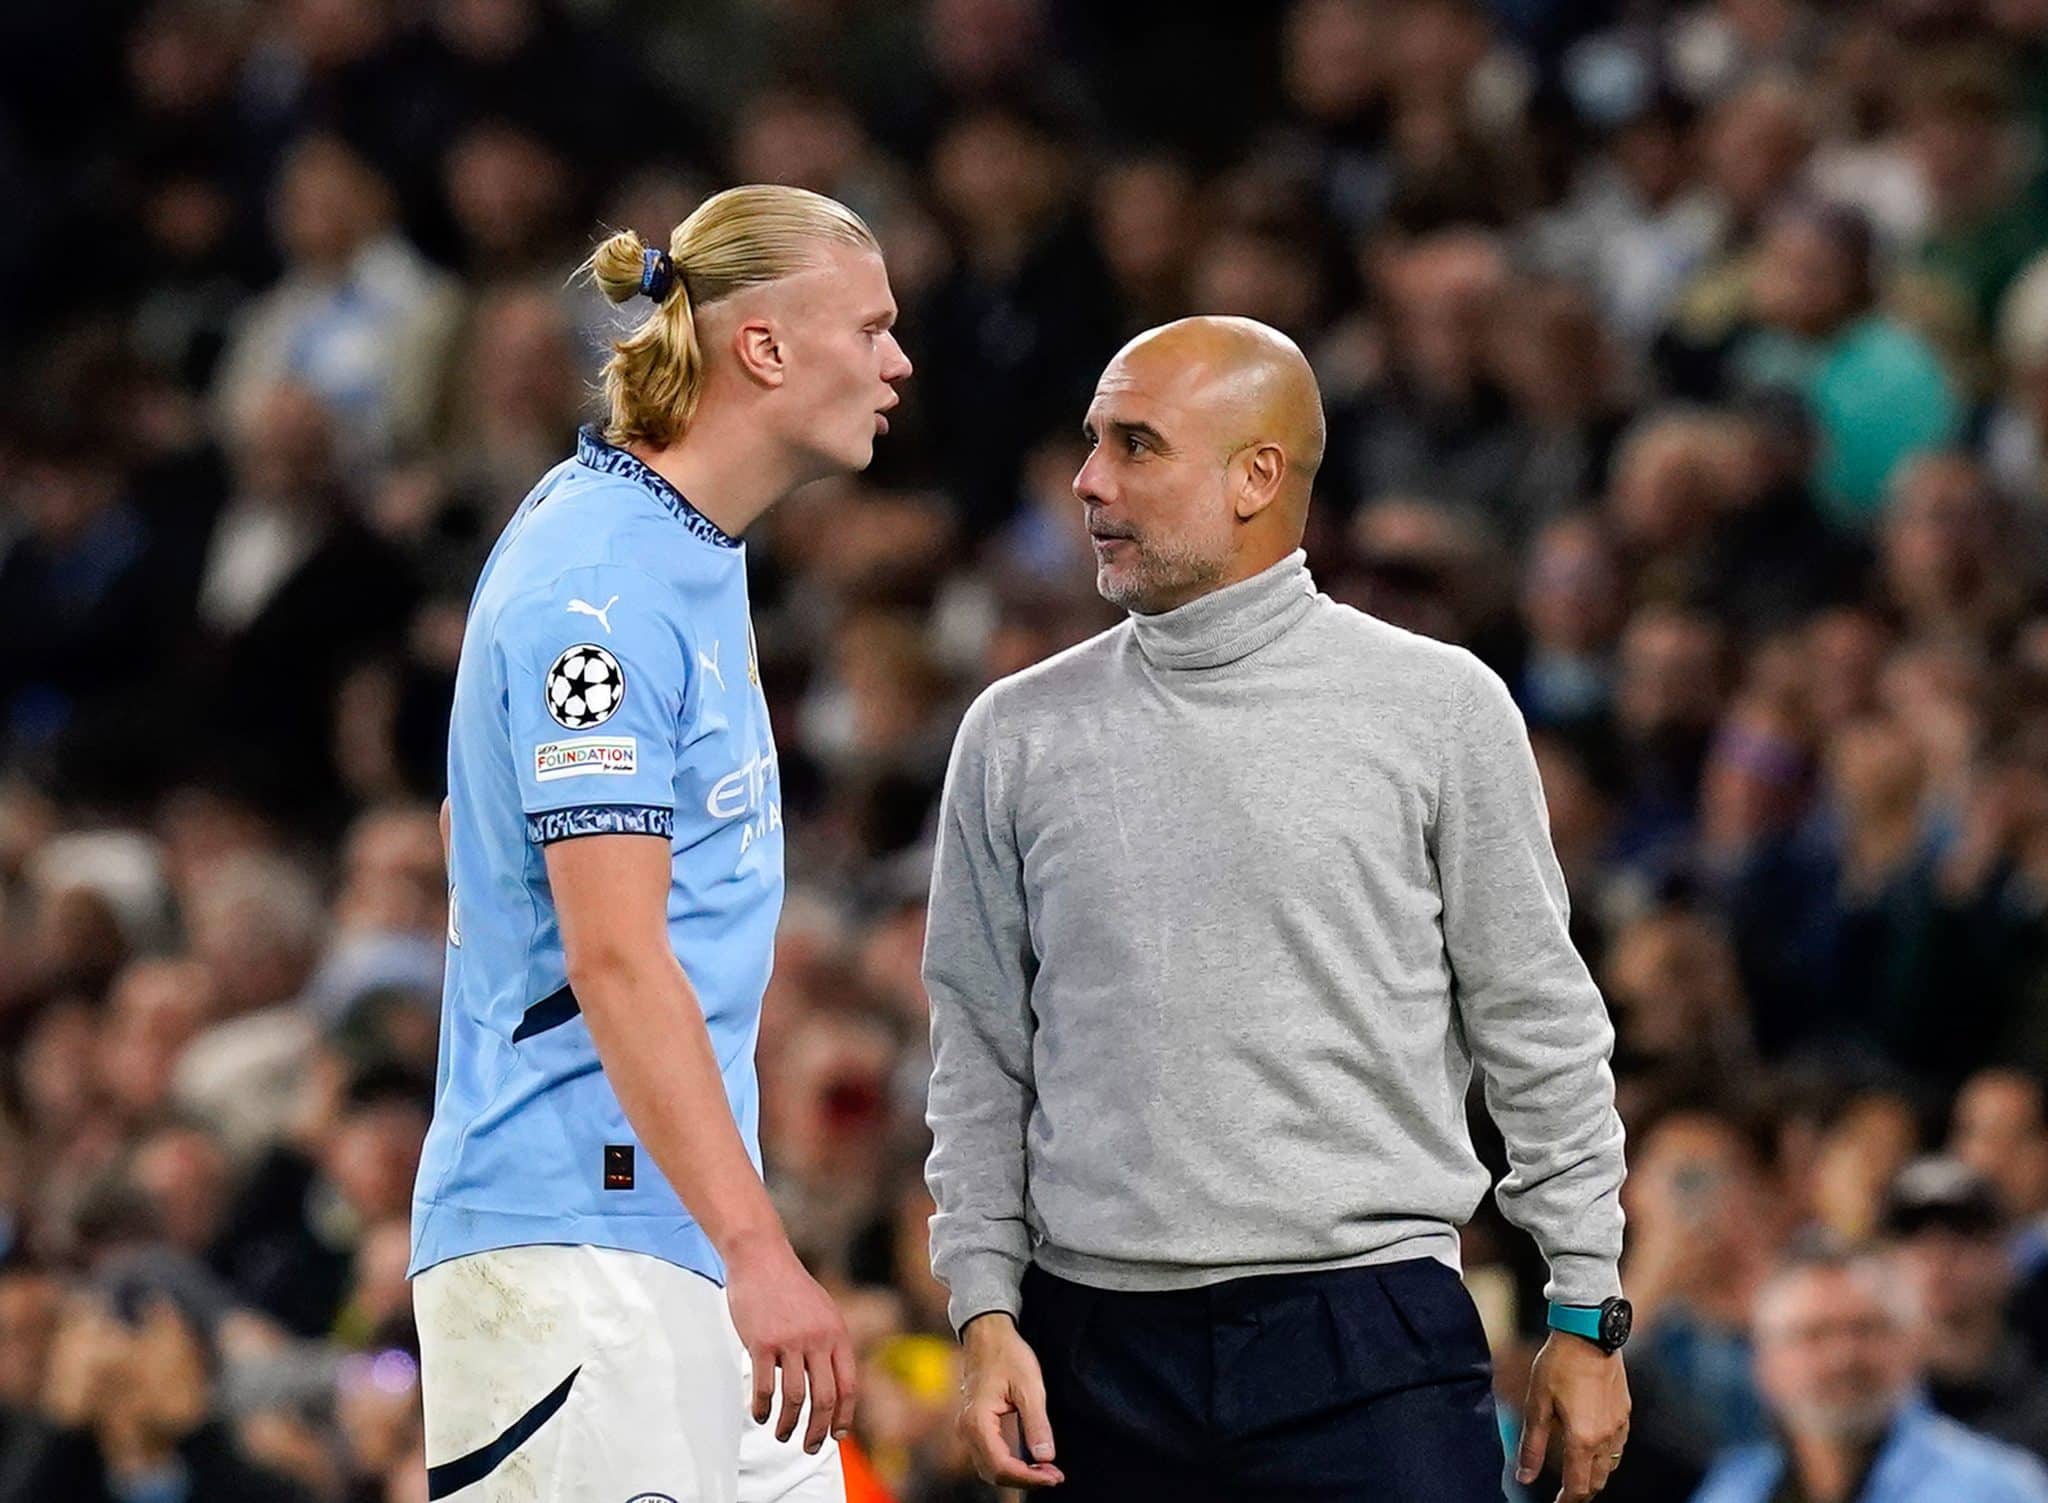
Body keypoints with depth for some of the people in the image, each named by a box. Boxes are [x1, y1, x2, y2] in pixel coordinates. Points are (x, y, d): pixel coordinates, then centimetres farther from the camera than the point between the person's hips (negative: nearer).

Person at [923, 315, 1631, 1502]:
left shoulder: (1438, 708, 2)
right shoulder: (1019, 736, 8)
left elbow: (1540, 1029, 5)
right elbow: (982, 1059, 11)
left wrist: (1587, 1312, 3)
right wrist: (986, 1306, 1)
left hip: (1371, 1329, -2)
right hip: (1103, 1348, 2)